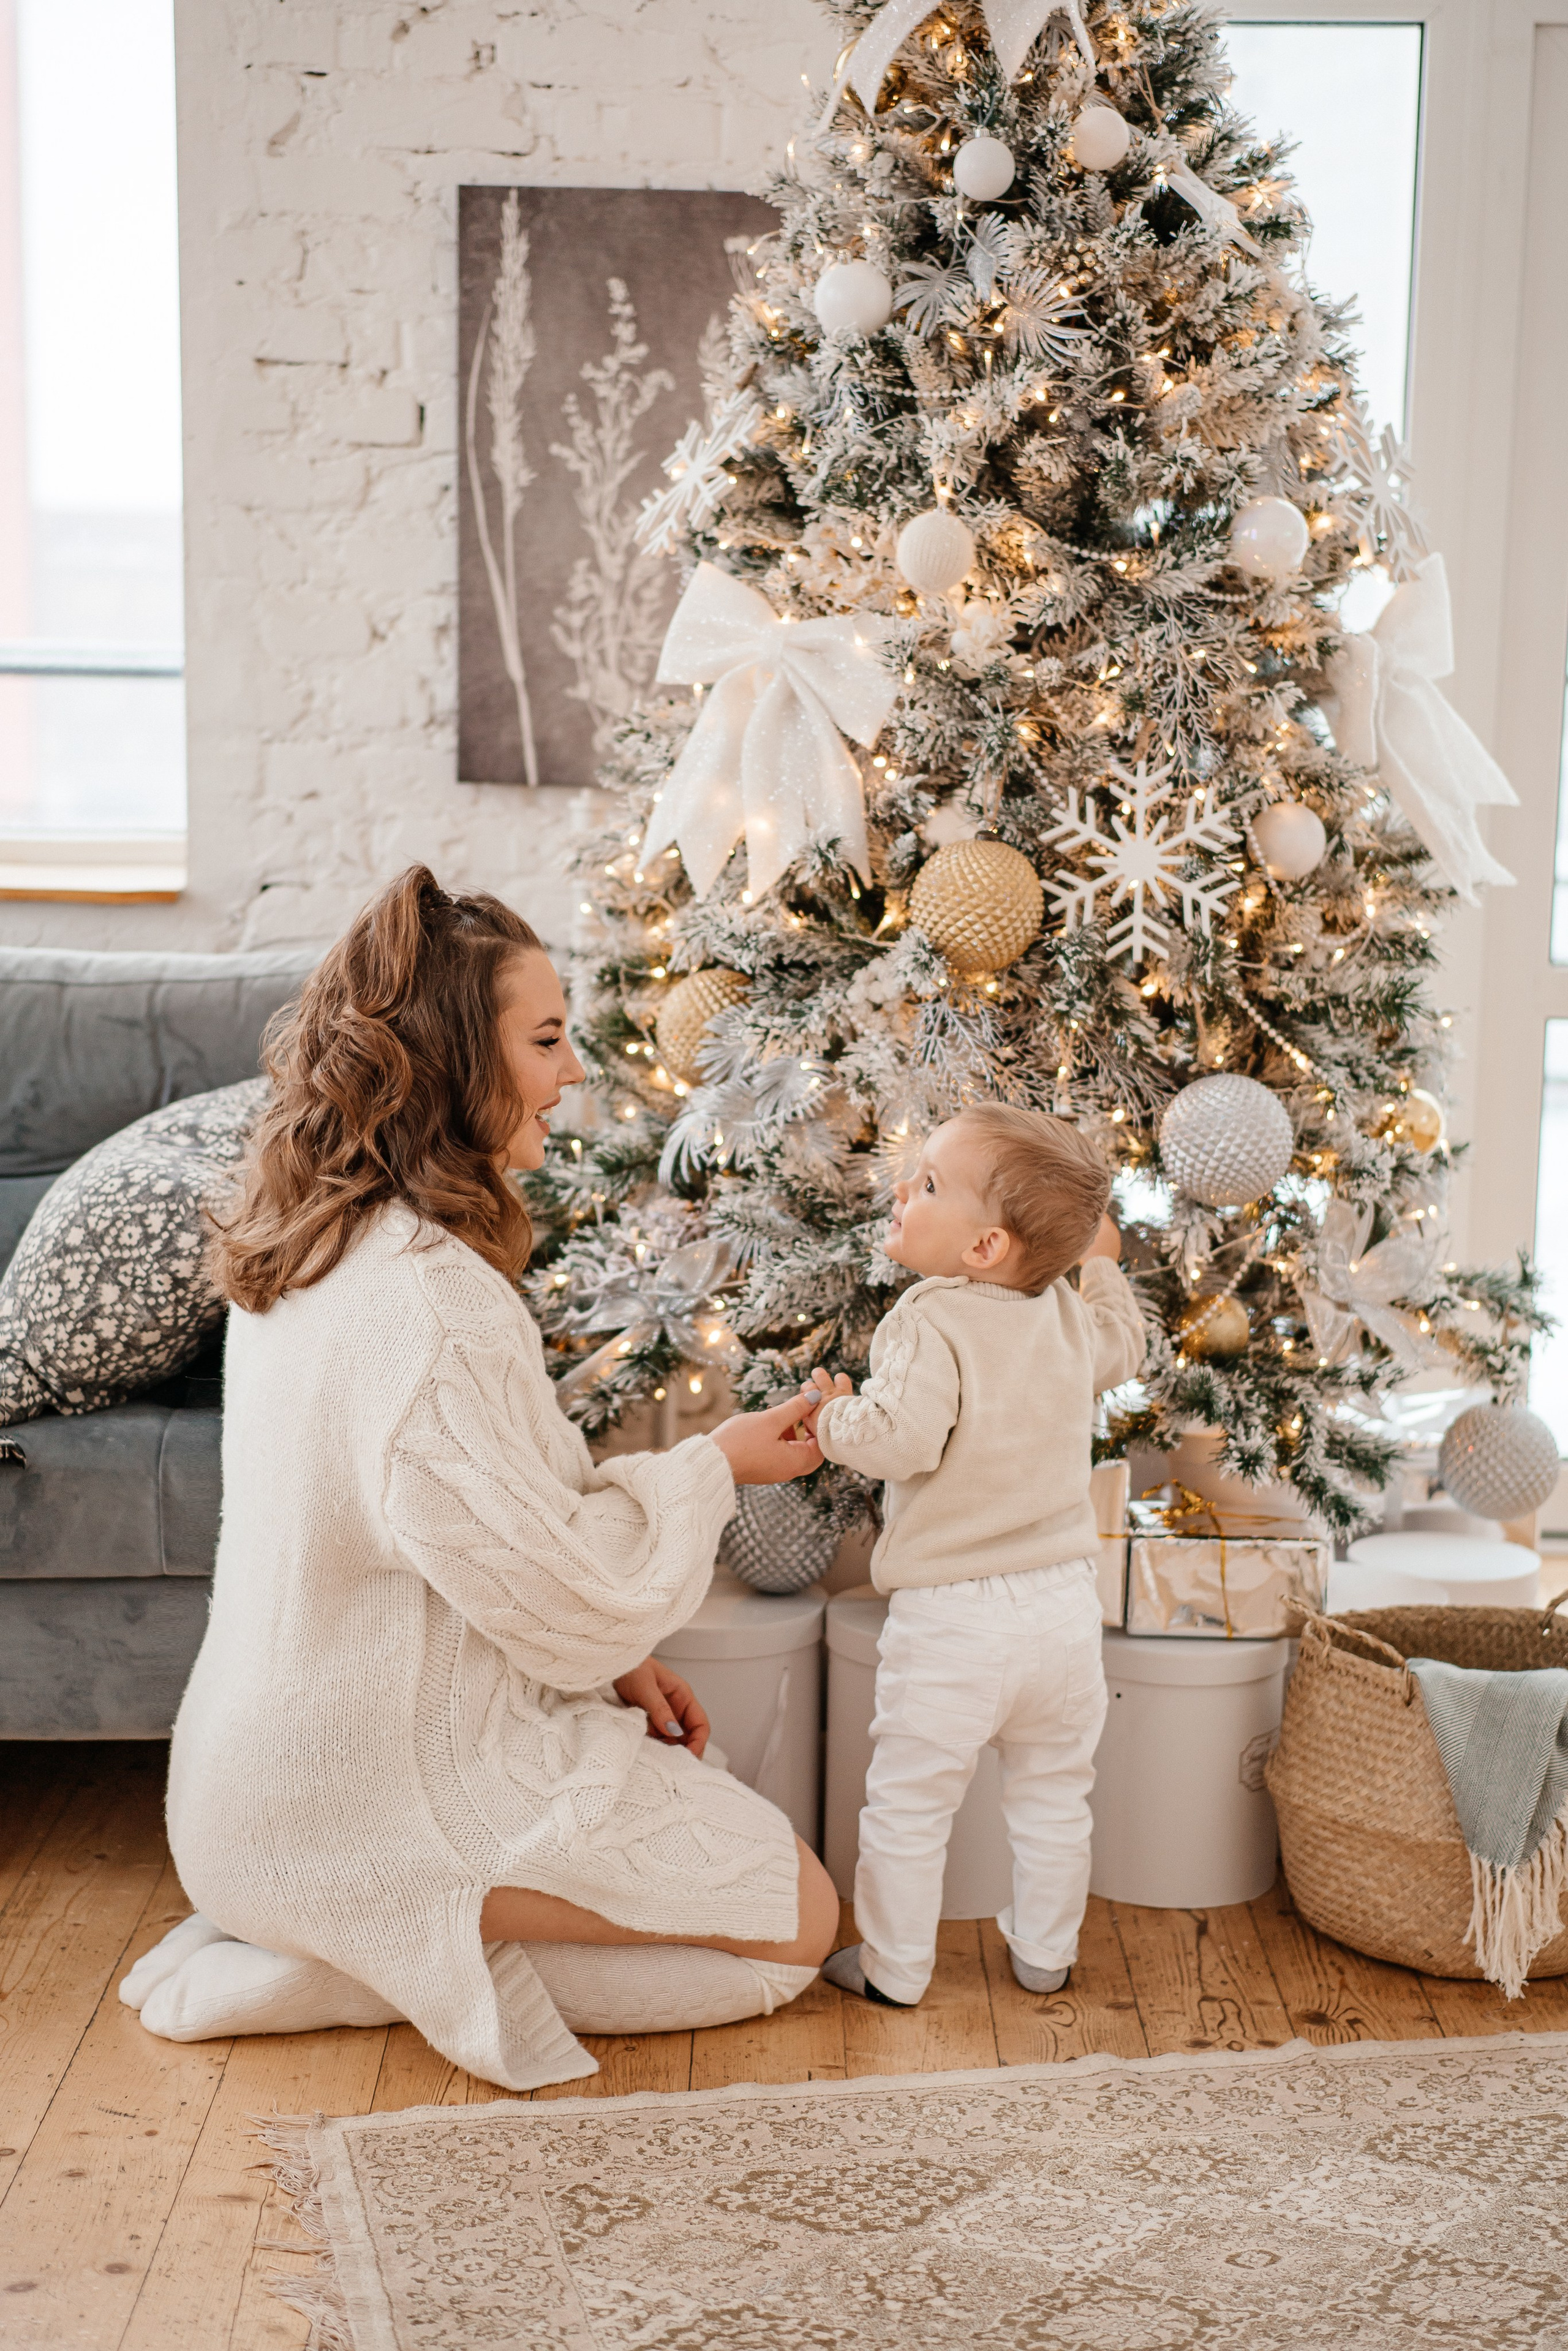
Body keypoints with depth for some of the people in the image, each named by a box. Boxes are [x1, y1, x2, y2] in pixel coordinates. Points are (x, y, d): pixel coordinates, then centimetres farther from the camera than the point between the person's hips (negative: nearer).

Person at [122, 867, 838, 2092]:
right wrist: (712, 1465, -5)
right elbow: (571, 1599, -20)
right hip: (382, 1803, -9)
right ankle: (411, 1960, -2)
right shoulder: (433, 1302, -28)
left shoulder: (310, 1253, 3)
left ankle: (365, 1943, 12)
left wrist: (610, 1658, 8)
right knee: (799, 1919, -1)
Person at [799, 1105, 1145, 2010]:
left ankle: (893, 1967, 21)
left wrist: (834, 1417, -11)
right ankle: (1047, 1953, 35)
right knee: (1053, 1796, 21)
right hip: (1064, 1604, 7)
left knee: (908, 1804, 10)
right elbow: (1123, 1348, 25)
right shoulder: (1069, 1317, 3)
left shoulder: (932, 1328, -19)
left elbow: (901, 1438, -31)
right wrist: (1101, 1264, 39)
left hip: (952, 1621, -6)